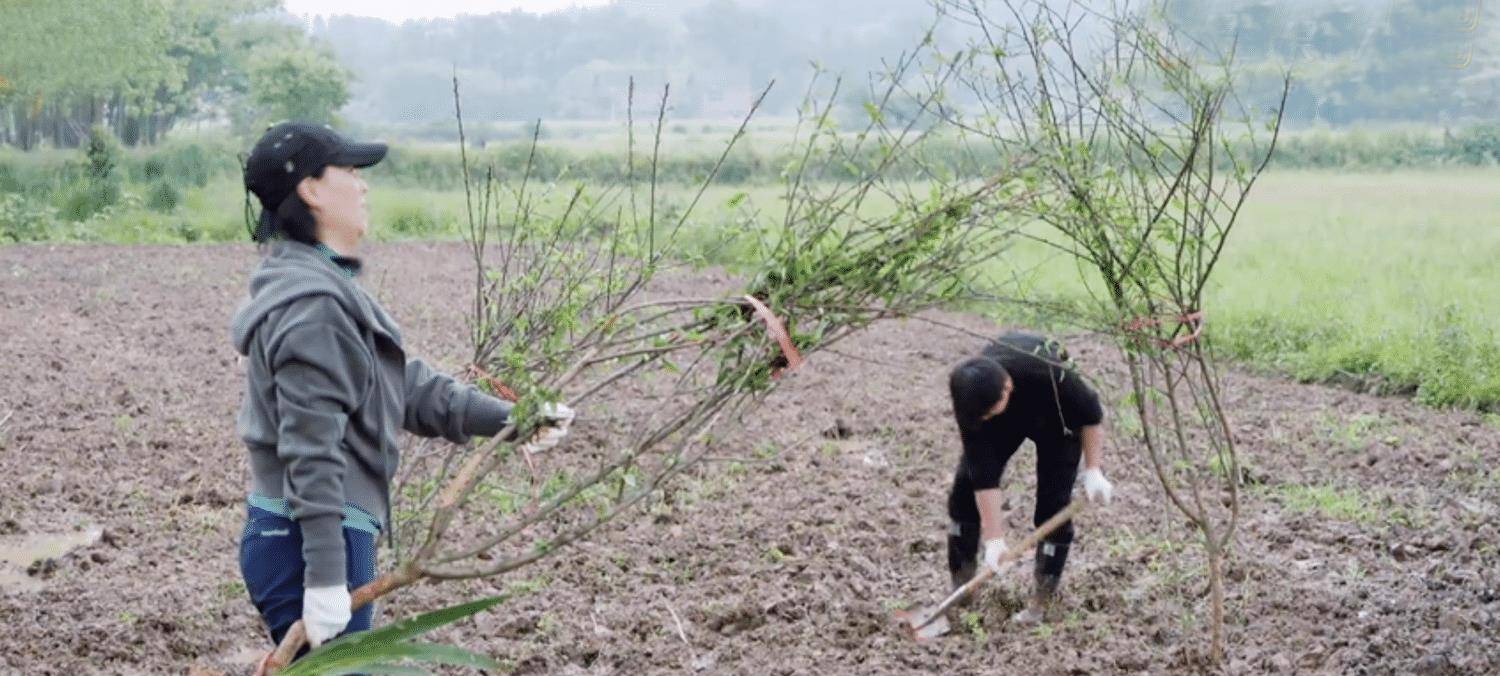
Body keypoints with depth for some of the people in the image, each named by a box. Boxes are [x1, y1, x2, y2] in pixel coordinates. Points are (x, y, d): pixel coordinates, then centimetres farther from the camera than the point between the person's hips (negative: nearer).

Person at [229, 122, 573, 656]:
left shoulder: (325, 288, 14)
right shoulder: (312, 304, -19)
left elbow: (405, 386, 14)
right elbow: (311, 450, -23)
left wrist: (503, 419, 9)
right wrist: (326, 577, -24)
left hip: (301, 537, 10)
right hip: (309, 545, -10)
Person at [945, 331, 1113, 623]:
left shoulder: (1048, 373, -44)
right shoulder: (973, 402, -35)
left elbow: (1092, 415, -23)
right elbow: (985, 477, -31)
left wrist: (1093, 470, -22)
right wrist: (994, 539, -30)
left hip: (1055, 415, -2)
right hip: (1007, 421, 2)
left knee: (1053, 502, -12)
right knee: (966, 487, -8)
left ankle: (1042, 599, -1)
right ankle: (960, 589, 4)